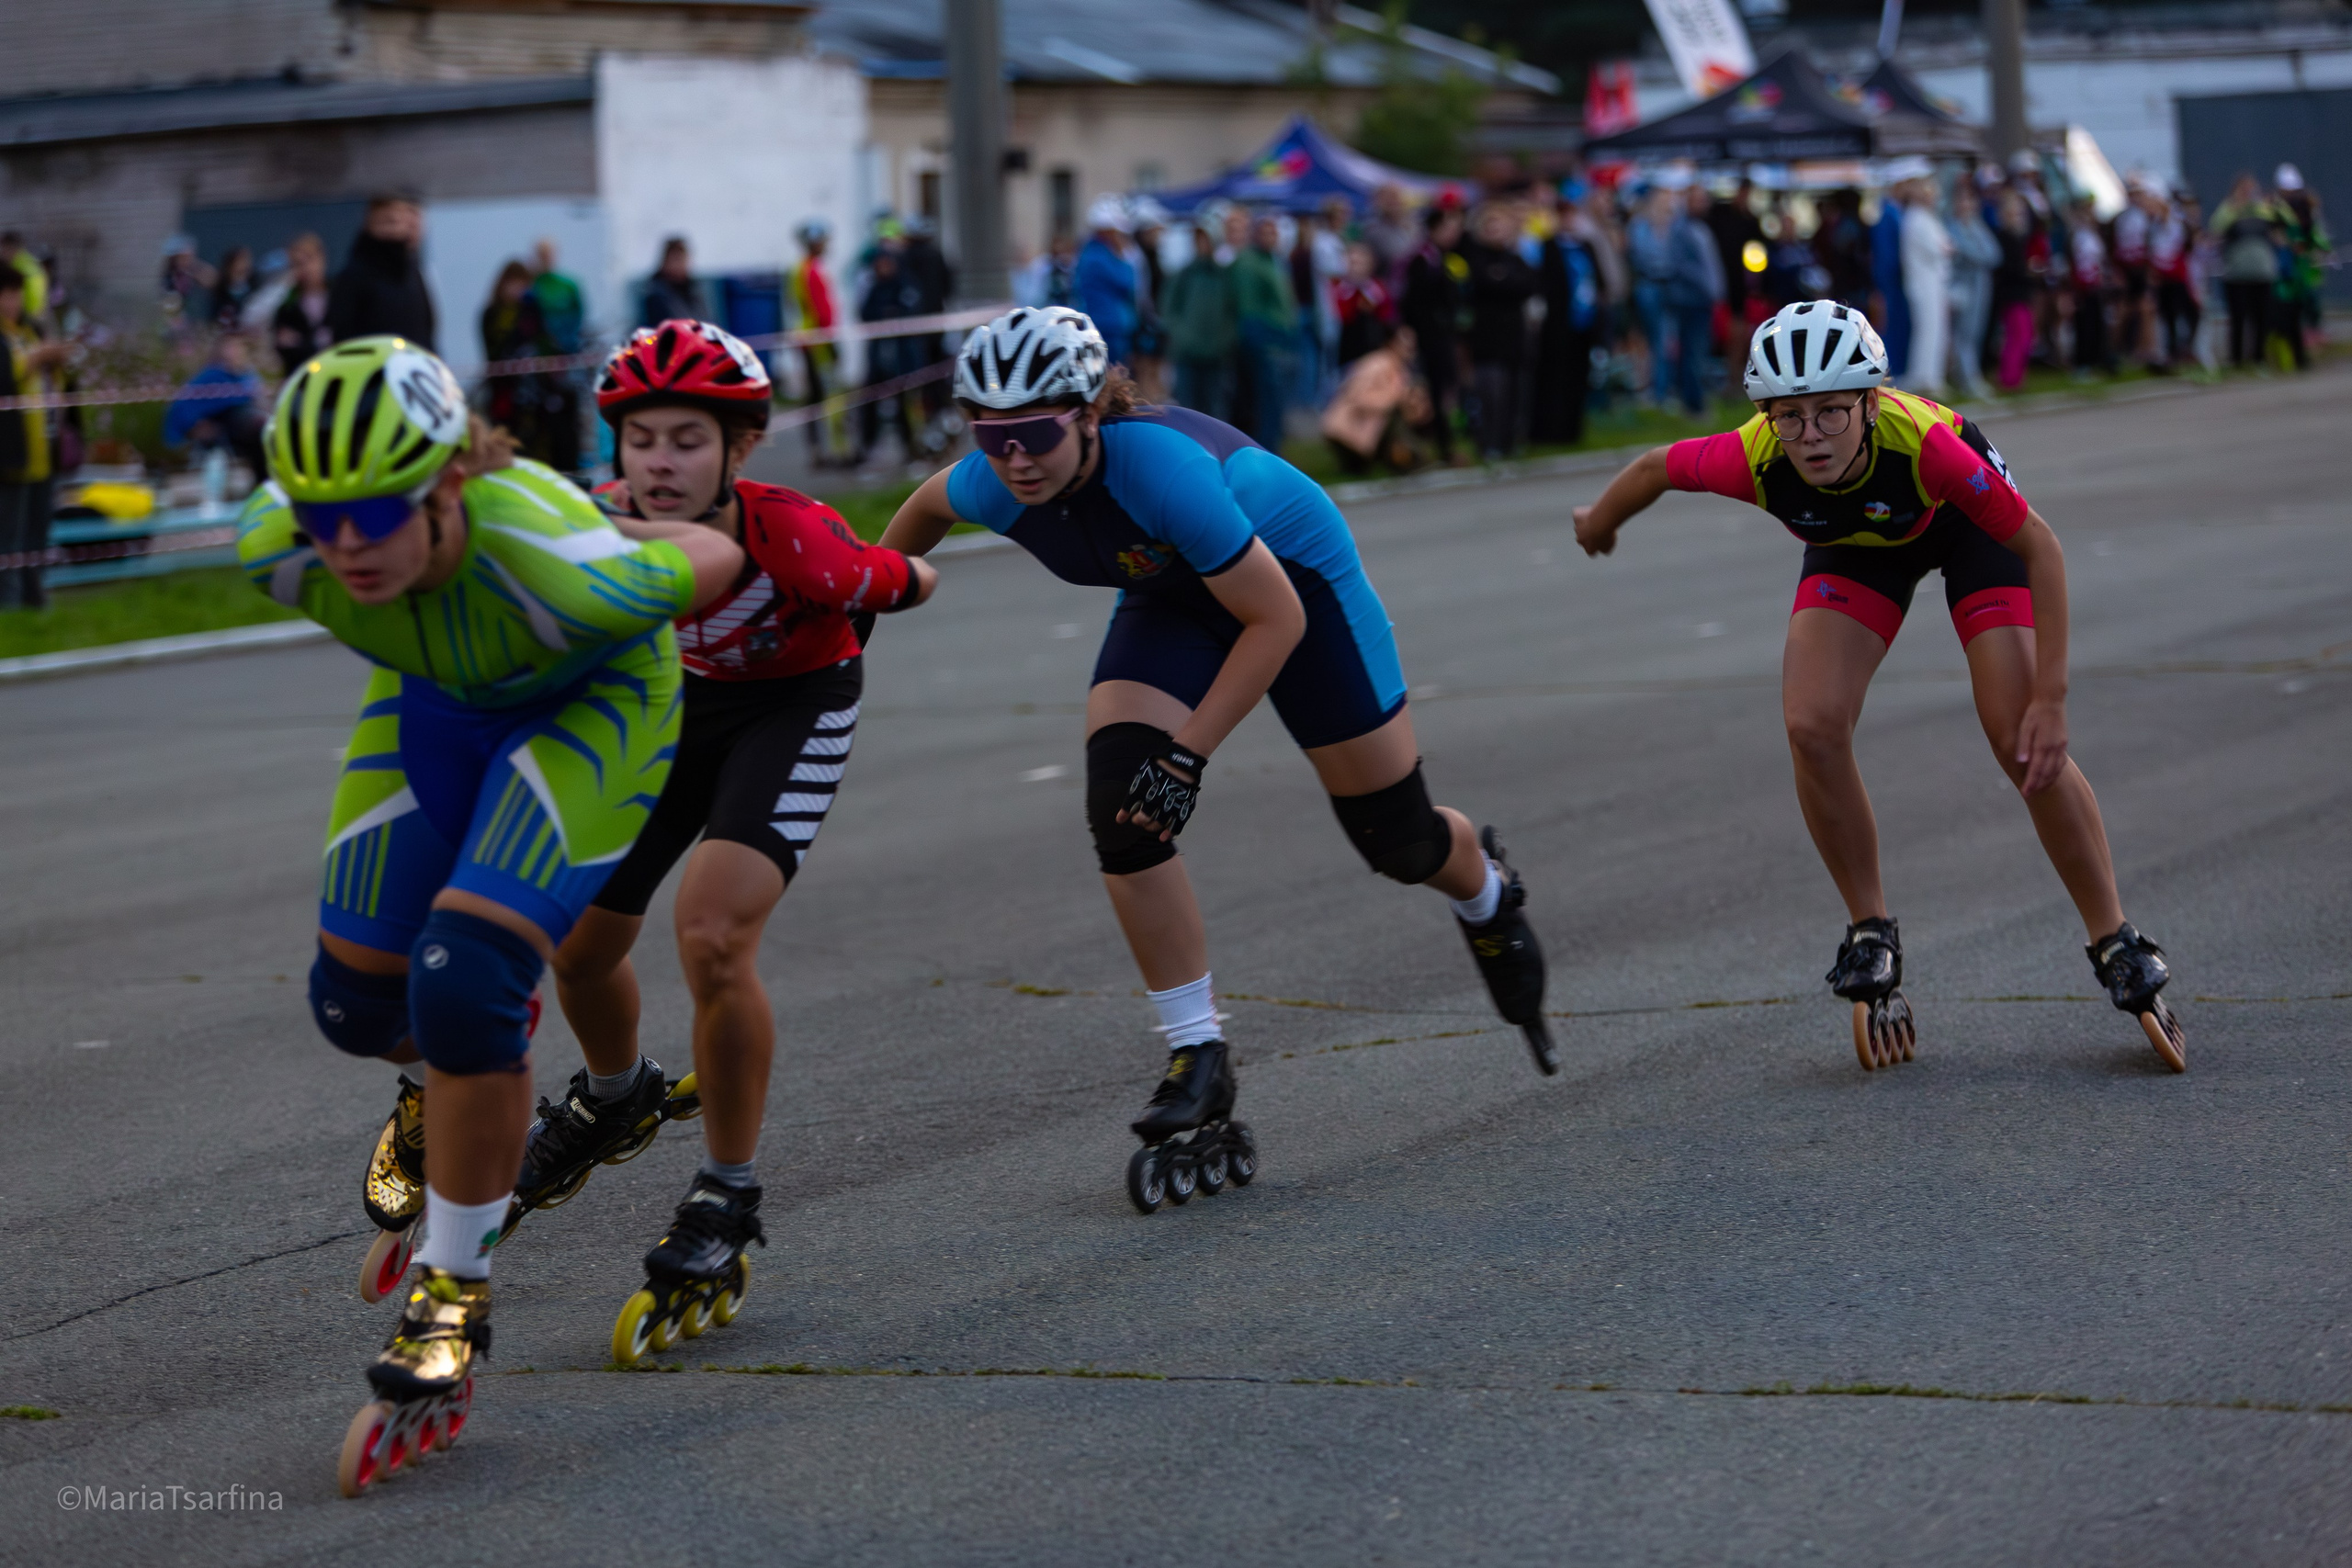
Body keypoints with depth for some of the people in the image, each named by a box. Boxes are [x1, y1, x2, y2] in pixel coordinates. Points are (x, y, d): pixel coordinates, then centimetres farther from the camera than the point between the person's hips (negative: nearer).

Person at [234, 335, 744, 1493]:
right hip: (437, 695, 5)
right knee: (354, 997, 6)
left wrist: (606, 534, 1)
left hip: (593, 700, -5)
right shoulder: (277, 548, -30)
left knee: (462, 985, -22)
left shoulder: (556, 567, -43)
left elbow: (711, 561, -21)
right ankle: (454, 1077, 44)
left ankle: (450, 1301, -5)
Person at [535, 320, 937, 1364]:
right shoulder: (601, 525, -27)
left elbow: (905, 583, -16)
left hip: (795, 702, -5)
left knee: (712, 936, -24)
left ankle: (726, 1203, -7)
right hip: (676, 695, 5)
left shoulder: (794, 539, -36)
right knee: (581, 941, 9)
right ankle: (614, 1096, 46)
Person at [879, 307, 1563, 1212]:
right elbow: (928, 505, 3)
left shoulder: (1161, 466, -42)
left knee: (1394, 838, 6)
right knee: (1121, 816, -18)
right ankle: (1199, 1069, -7)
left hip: (1294, 573, -5)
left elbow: (1275, 621, -32)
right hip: (1171, 599, 5)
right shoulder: (994, 488, -25)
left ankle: (1489, 901, 44)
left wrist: (1187, 752, -30)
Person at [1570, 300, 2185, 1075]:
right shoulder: (1755, 459, -36)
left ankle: (2118, 950, 1)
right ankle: (1872, 936, 2)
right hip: (1855, 545, 3)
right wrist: (1598, 523, 8)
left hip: (1965, 520, -3)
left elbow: (2040, 549, -30)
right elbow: (1654, 467, -13)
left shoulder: (1920, 440, -42)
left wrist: (2050, 699, -31)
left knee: (2024, 744, -14)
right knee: (1813, 727, -18)